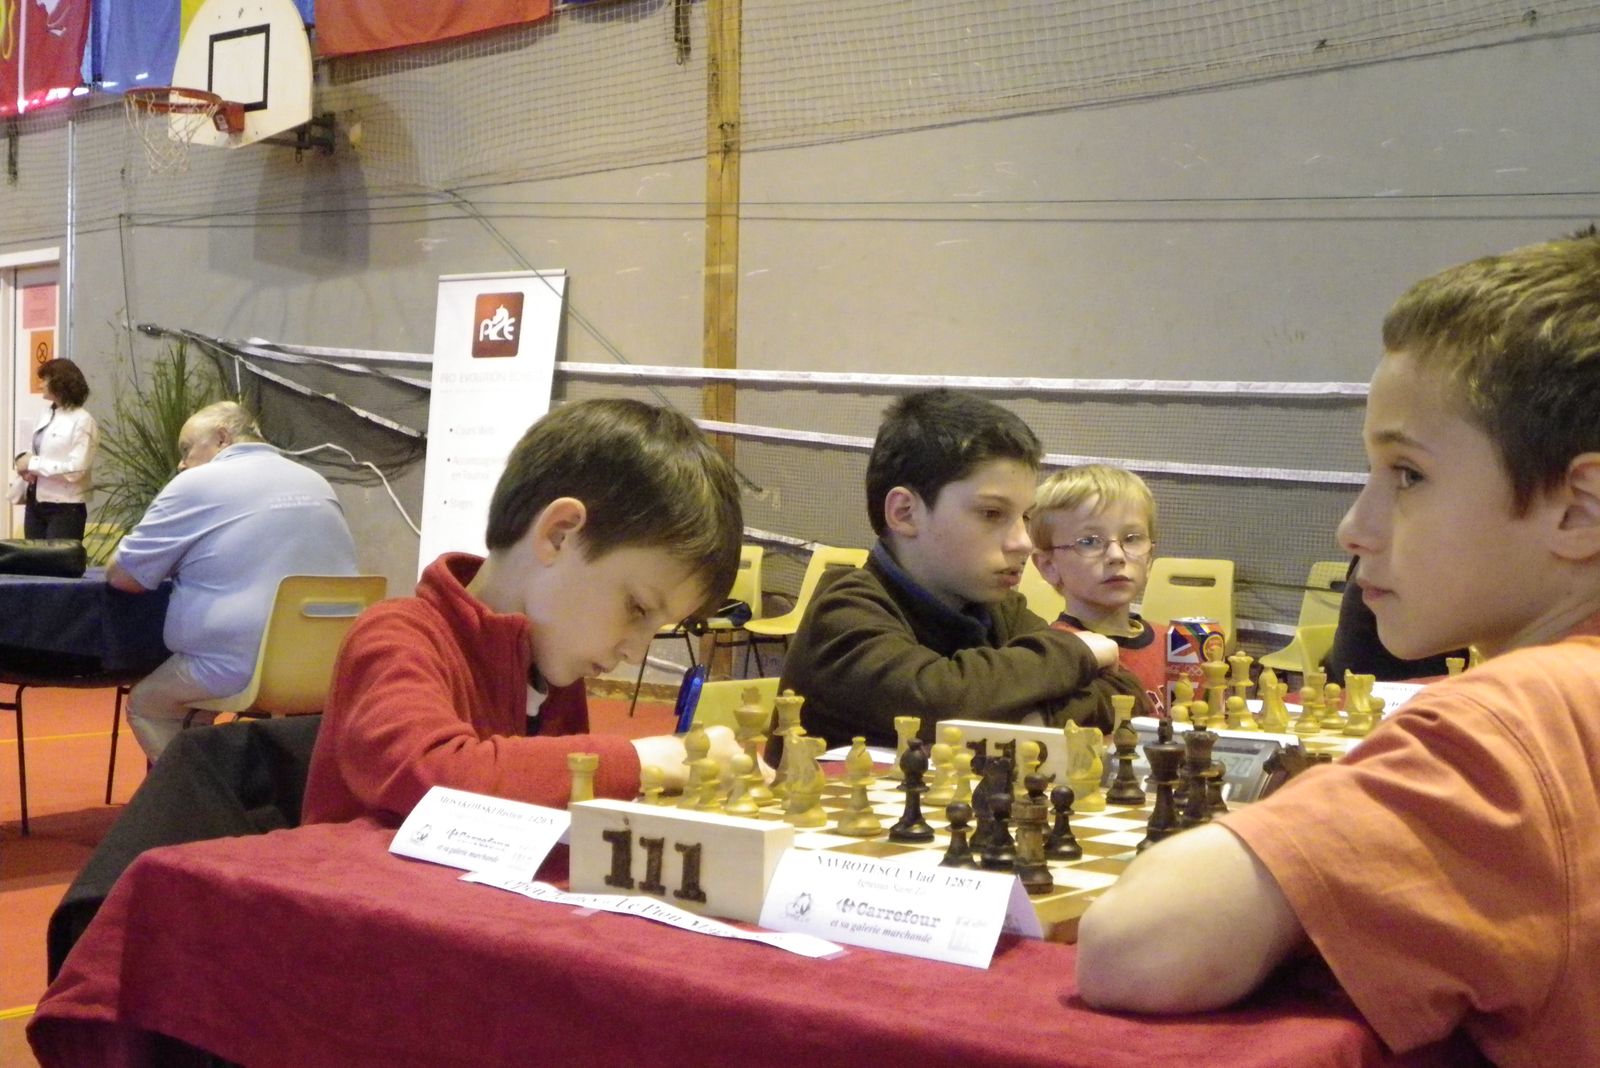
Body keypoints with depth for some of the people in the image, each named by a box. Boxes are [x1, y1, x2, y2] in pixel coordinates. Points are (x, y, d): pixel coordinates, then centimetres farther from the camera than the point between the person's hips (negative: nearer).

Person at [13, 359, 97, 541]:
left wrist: (32, 464, -17)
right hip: (36, 503, 7)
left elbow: (75, 469, -20)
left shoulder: (82, 421, -13)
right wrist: (24, 460, -5)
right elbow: (38, 452, 17)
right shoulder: (47, 414, 10)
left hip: (65, 509, -7)